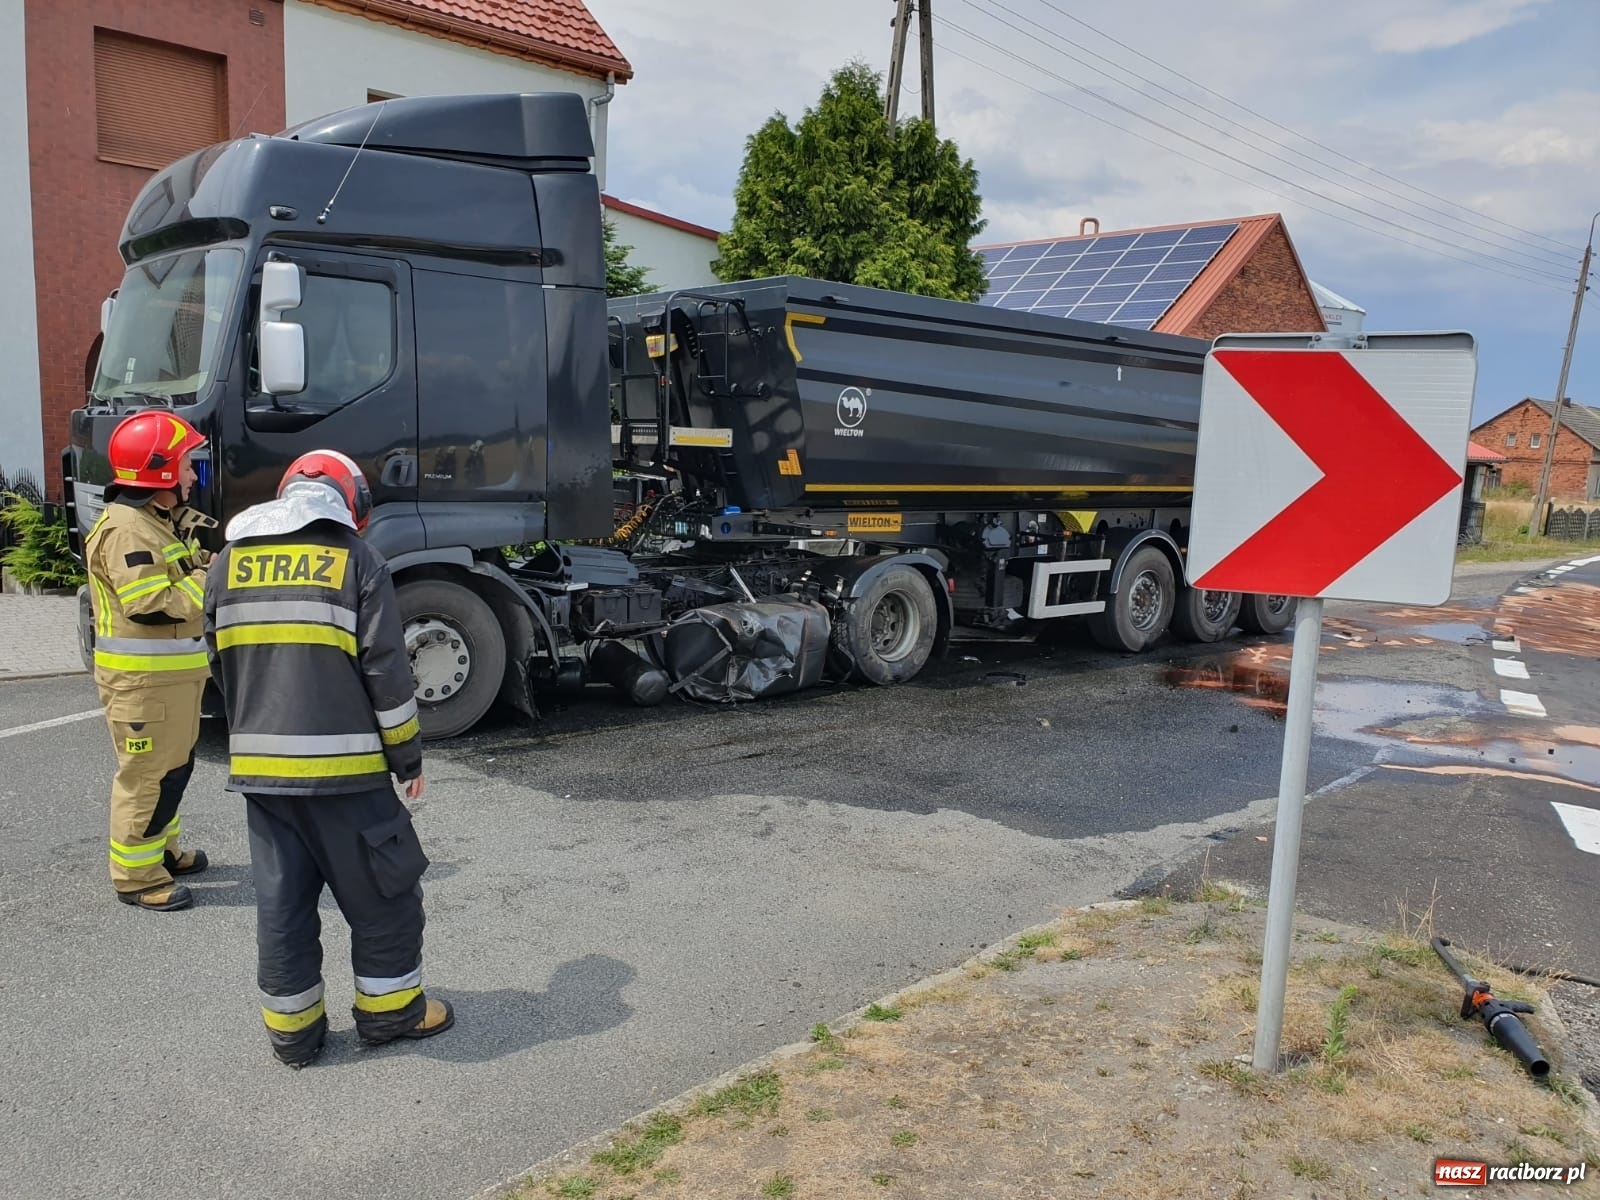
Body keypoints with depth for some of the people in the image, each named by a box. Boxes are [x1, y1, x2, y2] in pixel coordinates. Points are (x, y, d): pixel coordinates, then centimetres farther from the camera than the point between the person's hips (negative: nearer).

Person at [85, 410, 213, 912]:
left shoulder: (159, 521, 16)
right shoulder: (126, 530, -19)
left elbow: (180, 580, 20)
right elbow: (152, 607, -27)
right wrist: (210, 579, -18)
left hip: (172, 673, 11)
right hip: (142, 679, -11)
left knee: (174, 766, 20)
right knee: (148, 775, -3)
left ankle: (161, 850, 35)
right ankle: (136, 876, 8)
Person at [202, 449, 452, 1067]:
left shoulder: (229, 561, 10)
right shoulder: (357, 559, -4)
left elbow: (221, 664, 16)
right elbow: (387, 671, -7)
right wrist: (408, 757, 2)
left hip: (259, 763, 5)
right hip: (343, 763, -4)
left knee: (281, 899, 14)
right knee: (383, 890, 12)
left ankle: (291, 1028, 25)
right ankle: (389, 1010, 23)